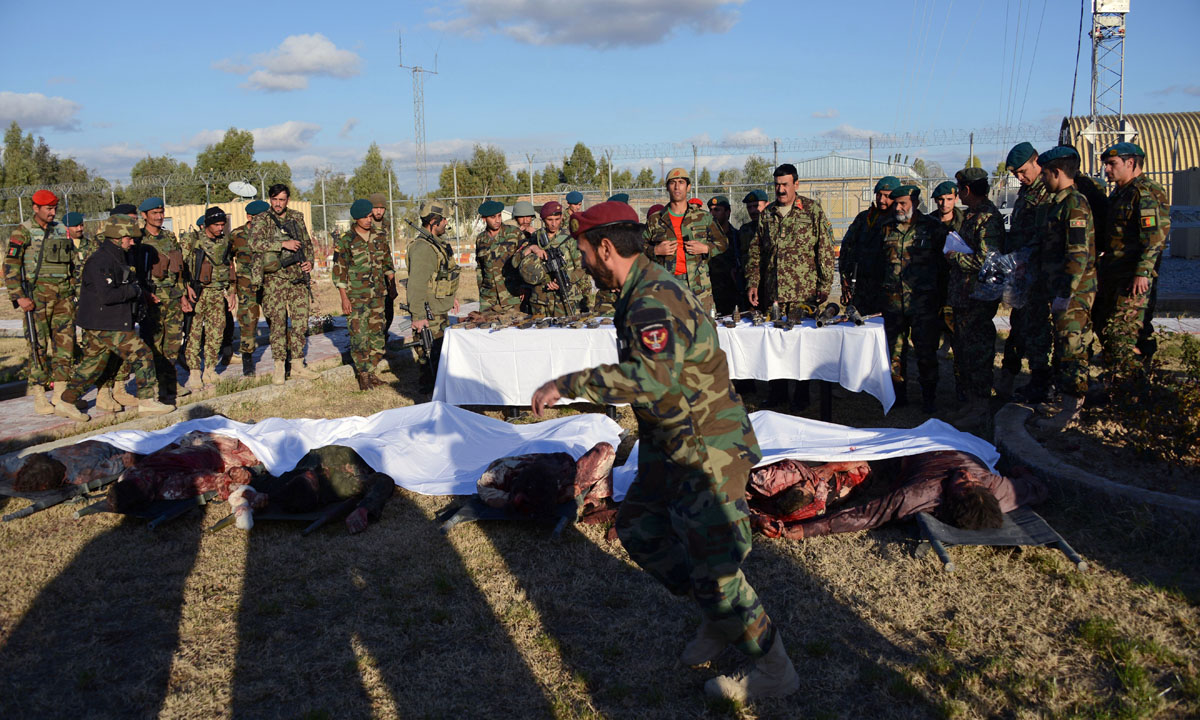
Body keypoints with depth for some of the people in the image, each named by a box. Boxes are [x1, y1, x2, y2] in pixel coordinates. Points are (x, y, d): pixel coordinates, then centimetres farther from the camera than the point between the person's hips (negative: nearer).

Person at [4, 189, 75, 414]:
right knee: (39, 344, -4)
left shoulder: (61, 230, 14)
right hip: (37, 293, -5)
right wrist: (19, 296, -13)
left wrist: (72, 292, 15)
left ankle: (61, 393, 11)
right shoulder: (22, 232, -2)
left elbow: (71, 264, 21)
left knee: (65, 342, 3)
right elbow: (10, 267, -6)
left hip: (63, 294, 5)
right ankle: (39, 397, 1)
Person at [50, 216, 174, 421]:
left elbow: (122, 287, 27)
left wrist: (144, 296, 18)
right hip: (106, 325, -10)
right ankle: (148, 401, -1)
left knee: (93, 363, 16)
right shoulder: (101, 261, -18)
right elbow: (107, 295, -26)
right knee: (142, 355, -6)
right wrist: (134, 290, -15)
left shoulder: (118, 258, 14)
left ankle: (65, 401, 23)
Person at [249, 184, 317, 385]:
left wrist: (310, 261, 3)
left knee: (300, 321, 5)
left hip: (299, 277, 4)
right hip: (275, 278, -4)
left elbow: (308, 243, 21)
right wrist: (283, 244, -23)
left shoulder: (297, 217, 12)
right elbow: (255, 243, -18)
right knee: (278, 323, -2)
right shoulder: (261, 220, -1)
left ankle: (297, 365, 14)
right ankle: (280, 368, 6)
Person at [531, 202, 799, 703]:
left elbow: (651, 376, -41)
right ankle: (720, 619, 31)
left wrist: (566, 385, -37)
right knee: (638, 529, 20)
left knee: (711, 568, -3)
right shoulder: (646, 291, 10)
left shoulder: (654, 299, -24)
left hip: (706, 454, -11)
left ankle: (775, 672, 15)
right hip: (673, 448, 11)